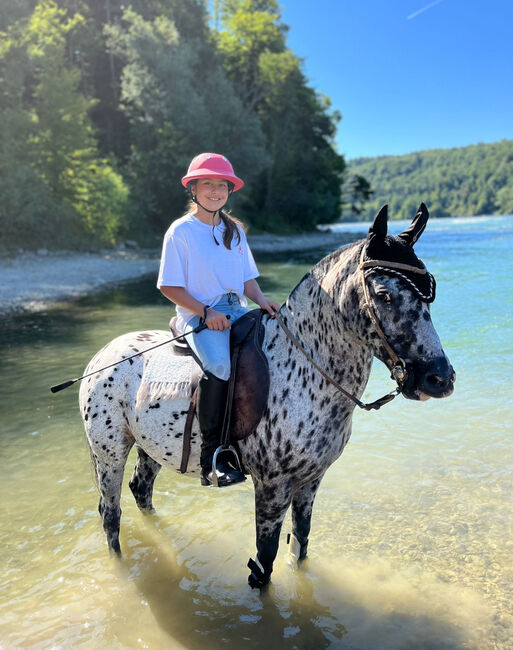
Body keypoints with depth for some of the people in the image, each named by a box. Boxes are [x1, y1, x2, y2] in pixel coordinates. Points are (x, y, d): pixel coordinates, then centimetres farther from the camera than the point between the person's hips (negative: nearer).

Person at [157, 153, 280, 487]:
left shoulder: (235, 230, 17)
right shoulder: (181, 231, 0)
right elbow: (170, 286, -4)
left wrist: (262, 301, -4)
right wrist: (205, 312, -16)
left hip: (236, 310, 6)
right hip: (197, 314, -5)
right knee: (220, 364, -34)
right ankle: (213, 456, -23)